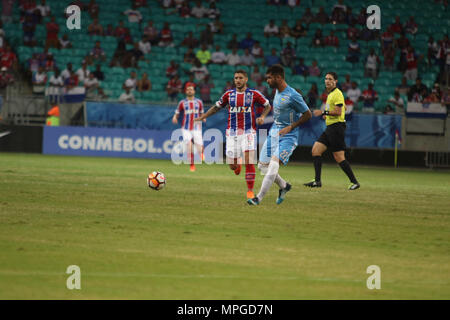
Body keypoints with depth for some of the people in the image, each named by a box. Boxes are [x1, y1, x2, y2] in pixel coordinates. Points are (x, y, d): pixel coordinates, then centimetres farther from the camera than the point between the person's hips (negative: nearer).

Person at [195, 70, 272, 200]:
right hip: (232, 133, 2)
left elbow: (267, 106, 11)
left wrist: (262, 116, -7)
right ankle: (238, 163, 41)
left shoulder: (254, 94, -1)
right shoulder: (229, 94, 5)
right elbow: (217, 107, 18)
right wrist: (202, 117, 11)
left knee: (249, 162, -16)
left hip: (248, 132, -2)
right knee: (232, 166, 2)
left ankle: (250, 191, -6)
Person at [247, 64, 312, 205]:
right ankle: (284, 186, 28)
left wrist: (290, 127, -18)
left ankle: (259, 198, -18)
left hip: (288, 136, -9)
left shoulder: (292, 96, -19)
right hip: (274, 132, 9)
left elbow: (308, 114, -12)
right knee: (263, 166, 6)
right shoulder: (277, 91, 6)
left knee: (273, 164, -21)